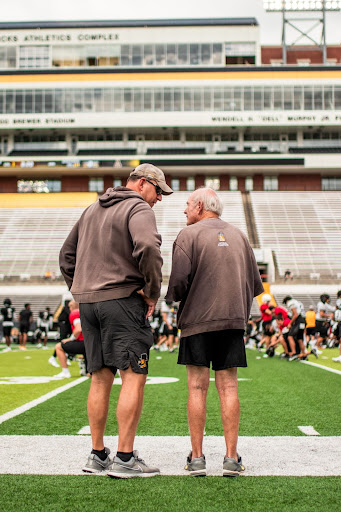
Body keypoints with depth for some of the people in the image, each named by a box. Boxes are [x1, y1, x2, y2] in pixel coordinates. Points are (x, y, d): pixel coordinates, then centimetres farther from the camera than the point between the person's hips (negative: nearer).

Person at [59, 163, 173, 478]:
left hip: (87, 302, 8)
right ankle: (125, 458, -8)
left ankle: (97, 455, 14)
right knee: (134, 376, -6)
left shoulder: (93, 210, 21)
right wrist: (153, 293, -14)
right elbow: (148, 248, -25)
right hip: (123, 299, -8)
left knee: (101, 378, 11)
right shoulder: (139, 209, -5)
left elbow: (67, 254, 25)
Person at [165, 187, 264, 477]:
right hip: (233, 320, 4)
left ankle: (197, 457, 2)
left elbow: (179, 280, -12)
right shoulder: (239, 236, 15)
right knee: (228, 387, 4)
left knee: (198, 388, 0)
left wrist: (173, 298, 8)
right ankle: (231, 457, 3)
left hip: (198, 321, -4)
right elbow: (255, 284, 13)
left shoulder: (189, 235, -1)